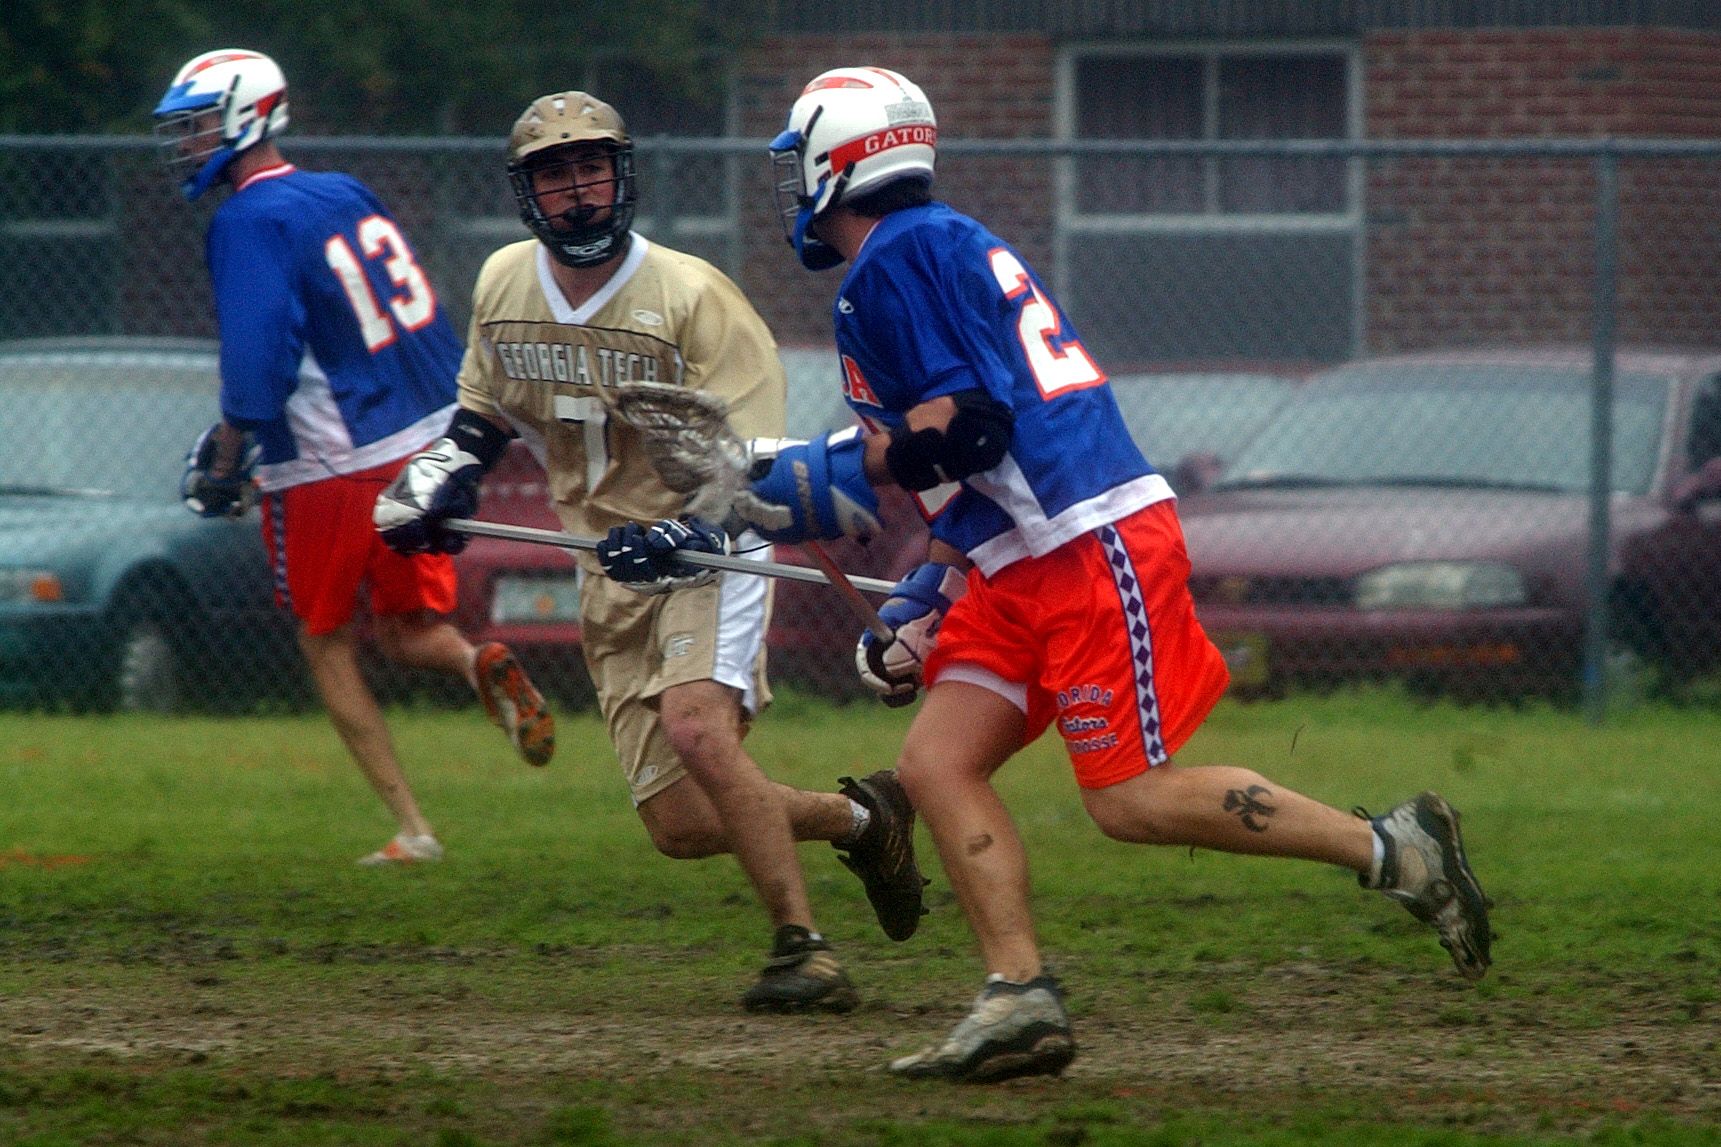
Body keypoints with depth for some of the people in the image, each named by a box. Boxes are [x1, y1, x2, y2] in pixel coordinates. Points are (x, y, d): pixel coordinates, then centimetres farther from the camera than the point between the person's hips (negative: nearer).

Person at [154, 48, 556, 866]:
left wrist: (226, 460, -13)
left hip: (331, 469, -7)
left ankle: (411, 829, 5)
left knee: (327, 646, 10)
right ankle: (481, 666, -16)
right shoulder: (348, 195, 11)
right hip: (425, 443, 7)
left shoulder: (251, 223, -14)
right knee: (406, 631, 18)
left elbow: (258, 361, -23)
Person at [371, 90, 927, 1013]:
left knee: (695, 725, -32)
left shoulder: (691, 295, -15)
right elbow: (483, 415, 21)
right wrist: (436, 479, 2)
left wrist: (682, 534, -32)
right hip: (610, 577, 6)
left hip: (709, 554, -6)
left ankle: (801, 948, -23)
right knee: (681, 826, -2)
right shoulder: (503, 286, 3)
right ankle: (857, 816, 24)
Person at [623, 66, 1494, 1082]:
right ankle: (1023, 998, -6)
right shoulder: (953, 247, 23)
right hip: (1026, 566, 10)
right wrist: (928, 597, 23)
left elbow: (970, 422, -16)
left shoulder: (904, 251, -8)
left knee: (1132, 799, -10)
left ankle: (1392, 851, -5)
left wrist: (844, 476, -7)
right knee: (937, 763, 1)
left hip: (1098, 543, -10)